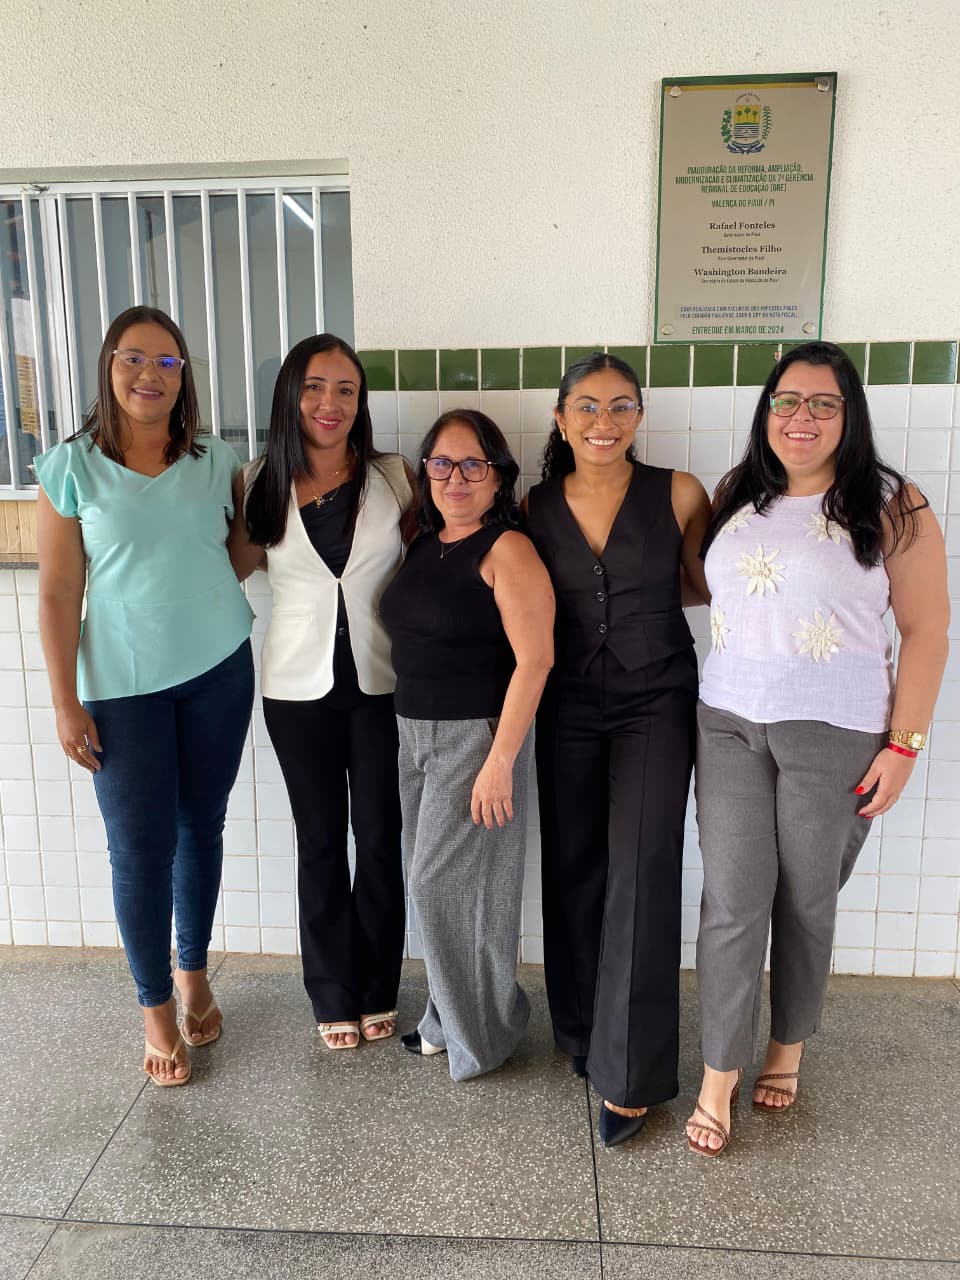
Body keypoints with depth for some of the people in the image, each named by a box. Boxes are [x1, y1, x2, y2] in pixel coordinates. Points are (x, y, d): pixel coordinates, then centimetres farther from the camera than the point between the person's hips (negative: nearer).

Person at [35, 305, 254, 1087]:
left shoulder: (216, 461, 3)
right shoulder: (71, 466, -4)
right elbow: (59, 593, -4)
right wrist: (65, 702, -7)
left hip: (219, 670, 3)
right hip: (122, 685, -2)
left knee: (203, 828, 12)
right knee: (140, 847, 3)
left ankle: (195, 975, 33)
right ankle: (157, 1009, 22)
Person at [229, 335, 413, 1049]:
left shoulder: (392, 478, -1)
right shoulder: (262, 485, 1)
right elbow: (230, 573, 8)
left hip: (379, 681, 0)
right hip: (299, 687, 1)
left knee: (380, 838, 6)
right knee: (321, 838, 11)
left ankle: (377, 991, 27)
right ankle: (333, 997, 29)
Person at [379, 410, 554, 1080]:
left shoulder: (507, 549, -13)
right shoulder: (423, 545, 9)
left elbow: (534, 659, -19)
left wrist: (501, 759, -21)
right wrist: (410, 727, 9)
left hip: (477, 734, -7)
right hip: (413, 730, 7)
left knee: (446, 881, -1)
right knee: (431, 881, 13)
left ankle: (481, 1030, 21)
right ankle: (448, 1016, 32)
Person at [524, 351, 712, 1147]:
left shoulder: (678, 494, -6)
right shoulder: (536, 508, 1)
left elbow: (713, 587, 5)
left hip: (655, 706, -2)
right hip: (569, 709, 3)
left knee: (640, 879, -6)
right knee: (572, 874, 11)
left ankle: (629, 1074, 9)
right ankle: (582, 1030, 32)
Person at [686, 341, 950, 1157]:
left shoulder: (891, 507, -4)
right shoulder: (737, 500, 8)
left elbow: (926, 631, -4)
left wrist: (904, 744, -9)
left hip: (835, 734, -3)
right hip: (729, 724, 3)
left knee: (806, 900, 11)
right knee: (732, 900, 2)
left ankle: (788, 1050, 34)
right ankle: (719, 1077, 16)